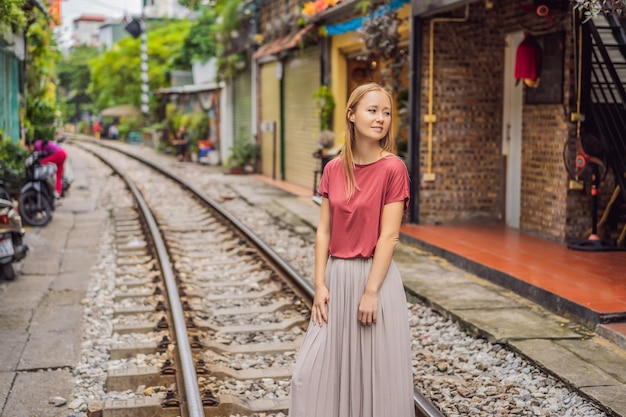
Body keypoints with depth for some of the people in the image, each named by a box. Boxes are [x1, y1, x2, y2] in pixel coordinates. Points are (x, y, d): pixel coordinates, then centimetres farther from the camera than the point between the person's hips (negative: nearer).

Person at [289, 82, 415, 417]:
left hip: (374, 275, -5)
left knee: (373, 371, 5)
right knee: (315, 371, 6)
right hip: (336, 276, 5)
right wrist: (320, 285, -3)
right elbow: (323, 232, 4)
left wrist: (371, 292, -15)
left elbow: (389, 236, -12)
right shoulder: (333, 169, 5)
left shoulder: (392, 168, -9)